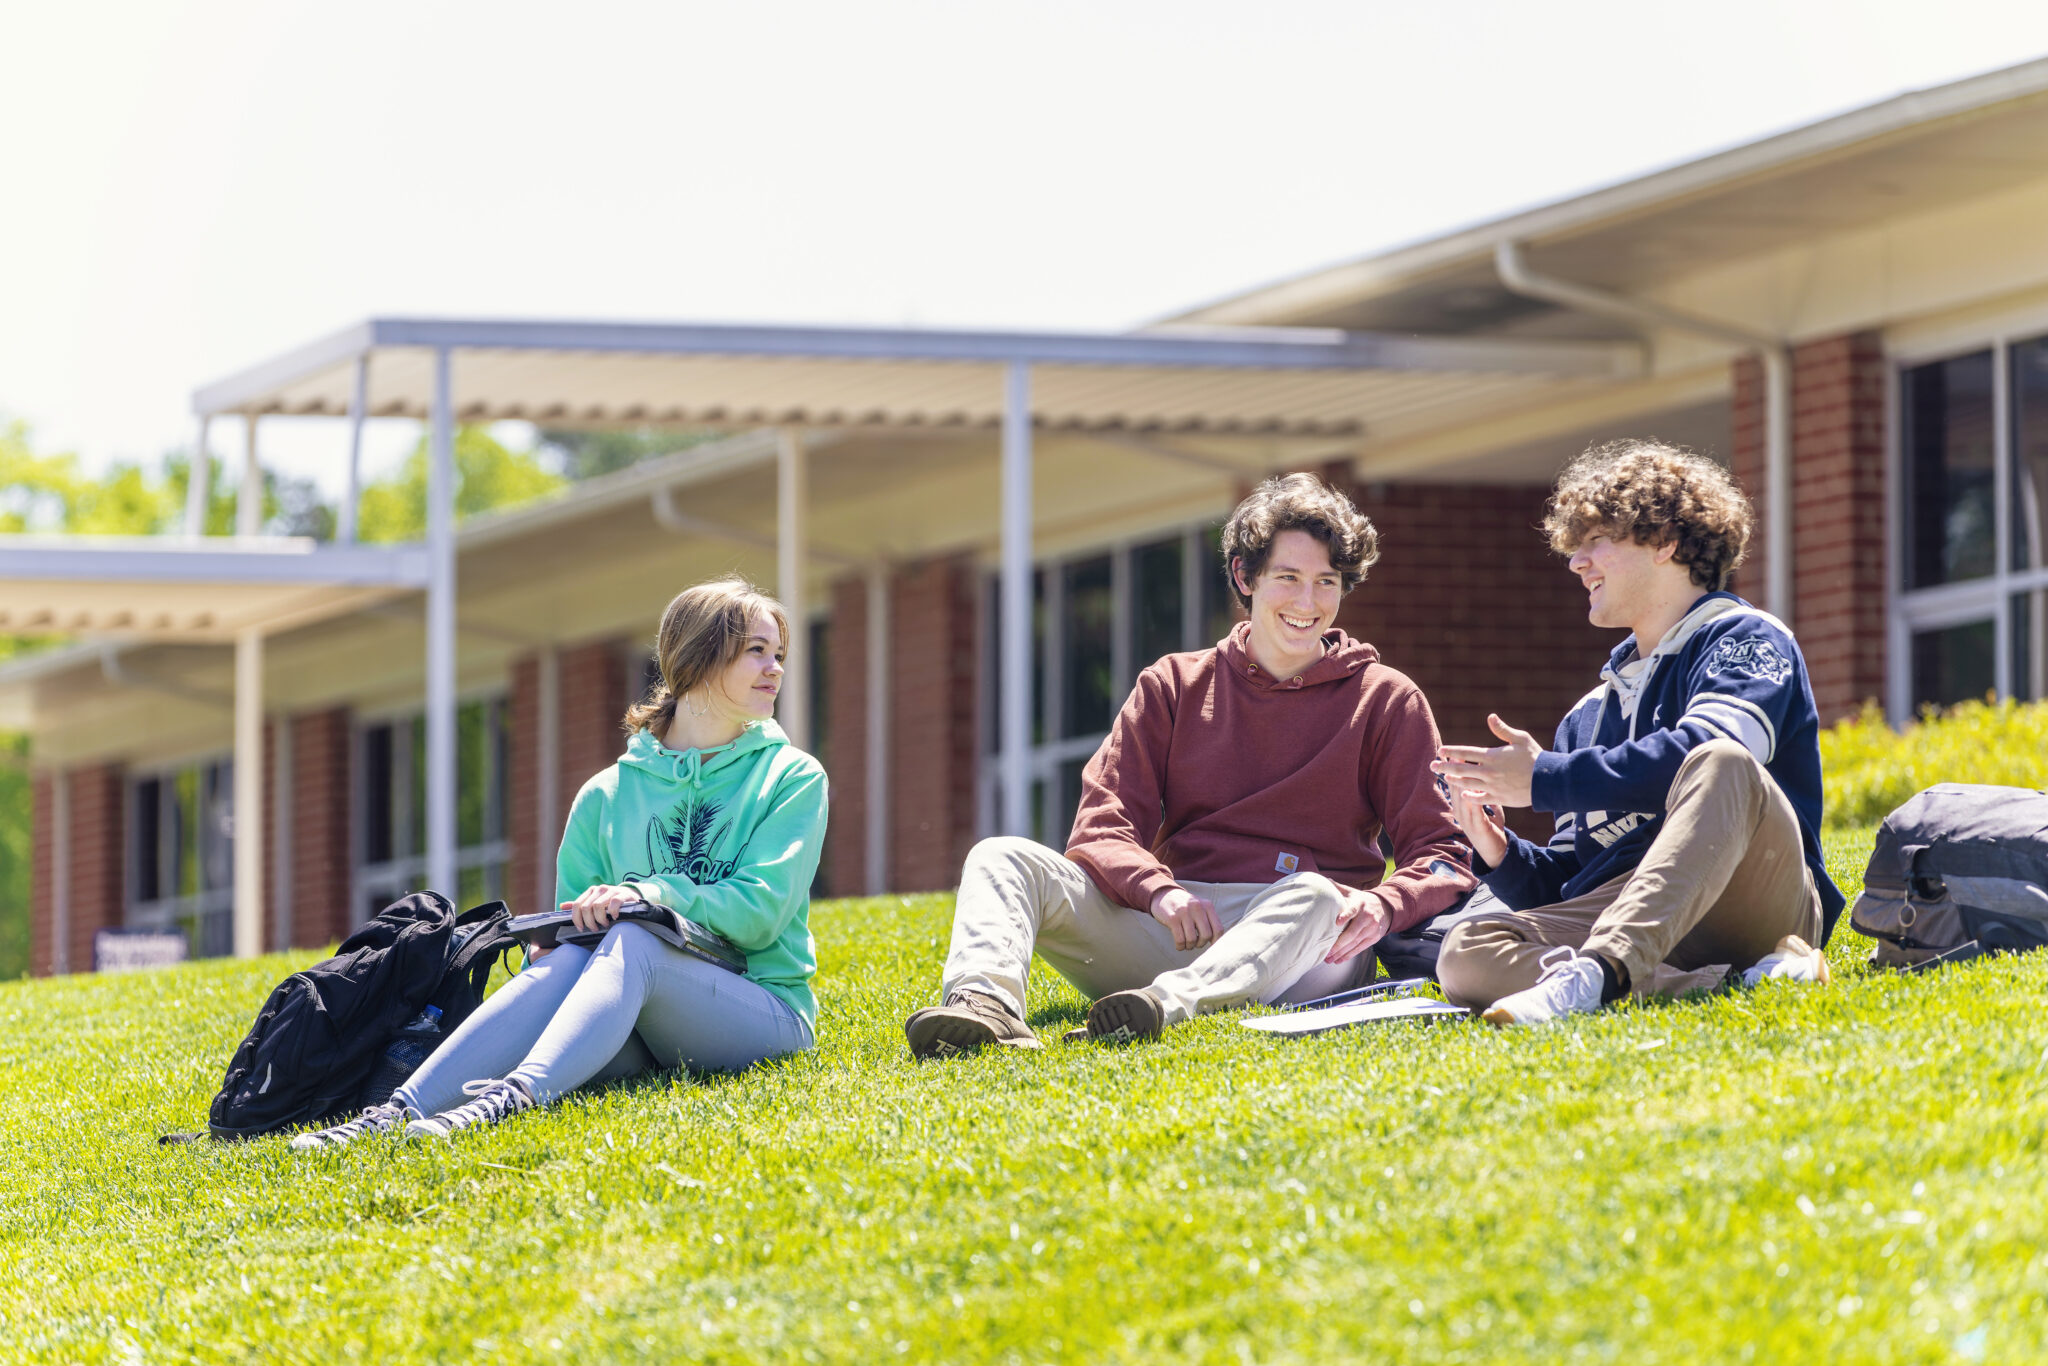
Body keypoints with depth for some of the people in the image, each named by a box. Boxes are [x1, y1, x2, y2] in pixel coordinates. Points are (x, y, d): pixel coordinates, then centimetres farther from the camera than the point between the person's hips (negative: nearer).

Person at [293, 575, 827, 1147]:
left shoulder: (793, 778, 7)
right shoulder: (607, 796, 14)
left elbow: (761, 910, -6)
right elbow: (576, 921, 12)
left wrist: (649, 895, -19)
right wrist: (558, 935, -13)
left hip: (765, 1010, -2)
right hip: (643, 1036, 2)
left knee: (632, 942, -33)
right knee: (567, 958, -31)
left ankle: (515, 1098, -59)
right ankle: (398, 1113, -49)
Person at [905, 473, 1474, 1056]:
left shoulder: (1387, 702, 11)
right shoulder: (1175, 685, 17)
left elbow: (1440, 854, 3)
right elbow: (1101, 828, 7)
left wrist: (1383, 905, -21)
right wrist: (1159, 891, -16)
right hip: (1171, 920, 3)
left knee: (1313, 897, -37)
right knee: (1002, 859, -17)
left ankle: (1166, 1005, -61)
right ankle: (985, 1001, -48)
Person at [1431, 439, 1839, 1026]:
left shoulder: (1747, 639, 9)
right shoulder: (1591, 714, 30)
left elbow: (1705, 752, -14)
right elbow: (1566, 883, 26)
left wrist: (1547, 780, -8)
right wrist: (1504, 855, 4)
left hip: (1757, 905, -6)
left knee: (1723, 766, -36)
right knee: (1466, 954, -23)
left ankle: (1599, 974, -55)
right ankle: (1729, 982, -34)